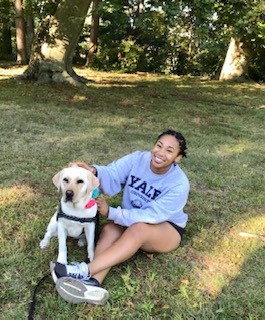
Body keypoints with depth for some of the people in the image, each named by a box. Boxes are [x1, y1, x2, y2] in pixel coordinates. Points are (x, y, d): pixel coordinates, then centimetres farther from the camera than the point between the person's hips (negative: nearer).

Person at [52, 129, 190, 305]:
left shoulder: (179, 184, -24)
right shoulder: (138, 159, -12)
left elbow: (151, 216, -28)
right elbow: (112, 175, -24)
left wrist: (111, 212, -31)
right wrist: (94, 171, -48)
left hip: (168, 229, -4)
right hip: (132, 220, 4)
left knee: (139, 228, -36)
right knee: (110, 229, -27)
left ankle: (86, 270, -44)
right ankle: (93, 283, -47)